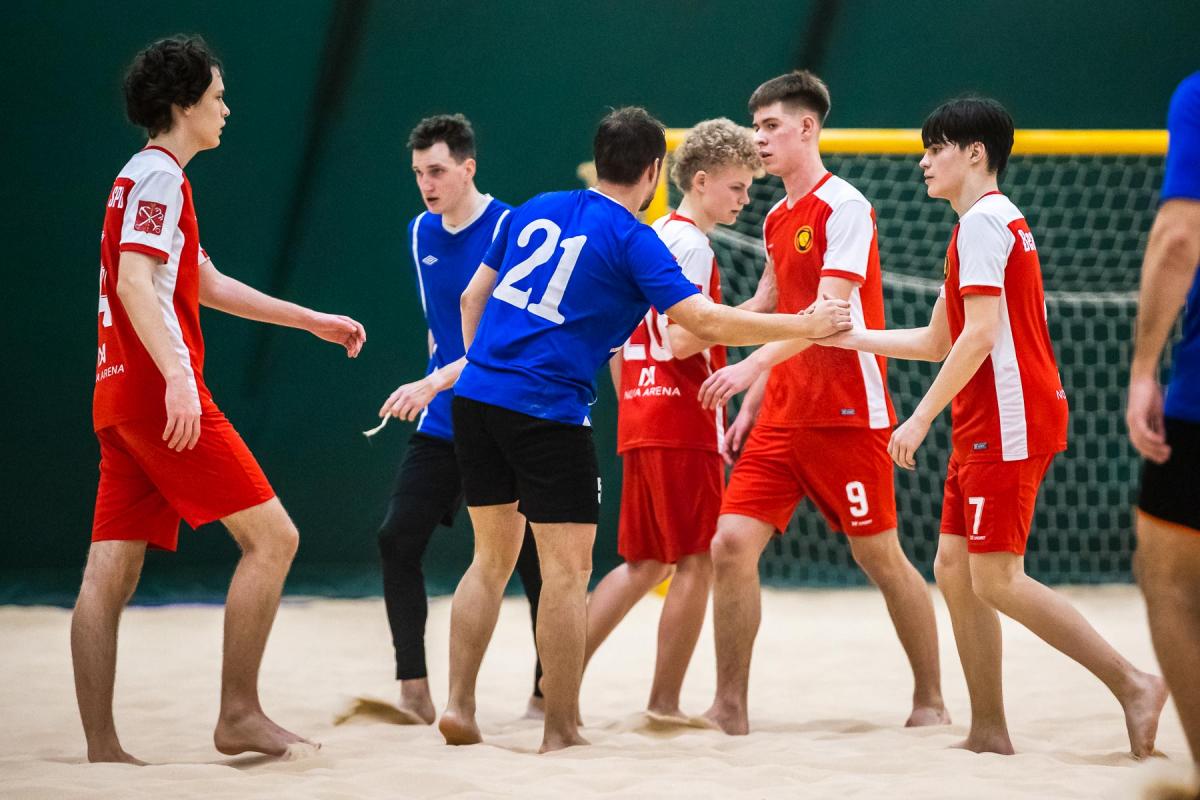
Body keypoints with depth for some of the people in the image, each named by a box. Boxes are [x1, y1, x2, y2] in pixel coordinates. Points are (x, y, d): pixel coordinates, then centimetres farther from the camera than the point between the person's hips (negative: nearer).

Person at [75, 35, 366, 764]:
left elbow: (206, 285, 32)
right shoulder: (159, 177, -7)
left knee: (110, 574, 2)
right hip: (161, 396, -10)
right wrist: (178, 376, -32)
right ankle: (239, 714, -6)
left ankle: (102, 748, -2)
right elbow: (134, 282, -21)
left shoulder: (149, 178, 23)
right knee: (272, 537, -6)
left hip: (122, 396, 10)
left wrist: (314, 321, 35)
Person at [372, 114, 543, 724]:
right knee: (398, 539, -8)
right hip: (442, 423, 6)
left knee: (531, 556, 0)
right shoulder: (421, 234, 9)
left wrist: (435, 382, -28)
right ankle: (415, 694, -3)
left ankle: (548, 690, 15)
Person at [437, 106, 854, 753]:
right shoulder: (633, 241, -5)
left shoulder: (534, 211, 14)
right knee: (567, 571, 1)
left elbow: (472, 298, 18)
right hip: (547, 412, -7)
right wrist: (806, 325, -2)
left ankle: (459, 705, 8)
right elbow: (705, 322, -11)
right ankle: (561, 731, 3)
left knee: (492, 558, 15)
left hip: (476, 397, 7)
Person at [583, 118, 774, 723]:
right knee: (697, 563, -3)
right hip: (683, 422, -9)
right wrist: (754, 308, -17)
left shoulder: (652, 238, 17)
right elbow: (682, 340, -20)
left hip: (640, 419, 9)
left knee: (645, 564, 14)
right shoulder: (691, 244, -11)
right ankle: (664, 703, -2)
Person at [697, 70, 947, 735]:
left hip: (847, 415, -7)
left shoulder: (844, 207, -11)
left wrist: (752, 365, -30)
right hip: (783, 417, 7)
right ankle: (730, 707, -3)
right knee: (731, 544, -6)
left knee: (880, 557, 2)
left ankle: (930, 701, 17)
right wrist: (753, 405, 15)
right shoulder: (776, 220, 15)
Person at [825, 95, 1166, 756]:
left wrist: (922, 418, -18)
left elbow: (980, 336, -20)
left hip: (1011, 422, -10)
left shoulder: (984, 221, -10)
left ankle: (1132, 684, -13)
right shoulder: (989, 223, 21)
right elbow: (935, 342, 25)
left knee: (995, 579, -12)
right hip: (984, 428, 10)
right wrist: (842, 335, 23)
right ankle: (988, 730, 7)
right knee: (954, 570, 7)